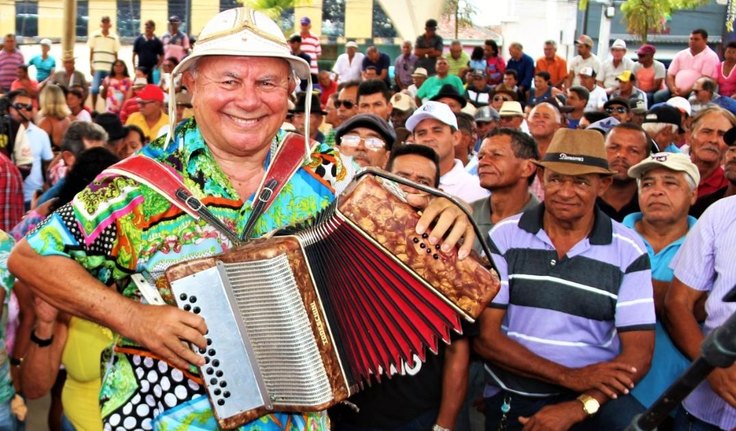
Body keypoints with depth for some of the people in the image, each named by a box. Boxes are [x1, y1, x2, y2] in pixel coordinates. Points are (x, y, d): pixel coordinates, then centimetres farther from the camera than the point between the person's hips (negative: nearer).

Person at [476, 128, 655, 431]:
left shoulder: (628, 252, 0)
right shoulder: (505, 237, 0)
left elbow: (637, 354, -5)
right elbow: (484, 336, -4)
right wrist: (567, 375, -14)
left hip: (594, 398, -4)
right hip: (510, 402, 4)